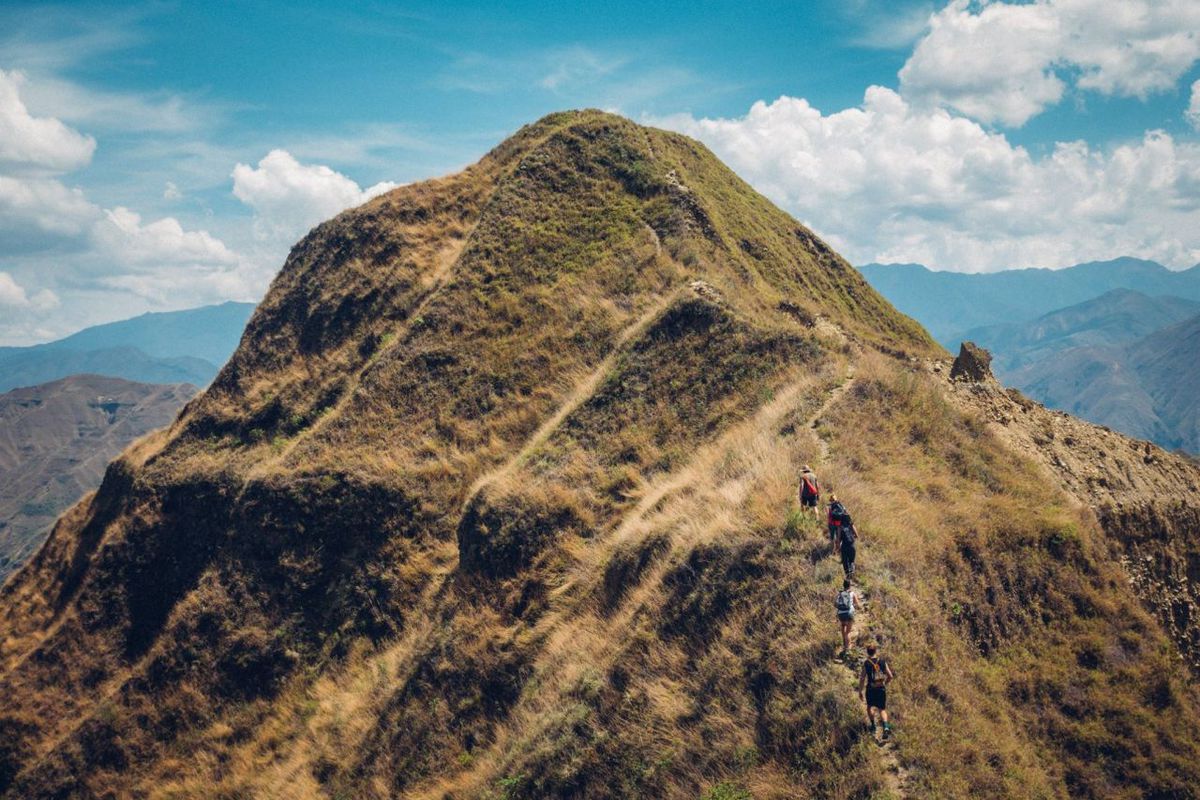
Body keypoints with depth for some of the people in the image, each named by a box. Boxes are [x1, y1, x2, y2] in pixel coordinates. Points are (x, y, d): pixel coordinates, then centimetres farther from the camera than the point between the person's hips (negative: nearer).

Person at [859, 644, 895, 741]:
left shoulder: (866, 663, -6)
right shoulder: (883, 662, 1)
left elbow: (862, 678, -8)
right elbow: (890, 676, 3)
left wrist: (860, 691, 0)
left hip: (871, 688, -2)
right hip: (881, 689, 2)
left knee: (870, 707, 22)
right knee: (882, 709, 10)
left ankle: (873, 726, 18)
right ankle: (886, 728, -10)